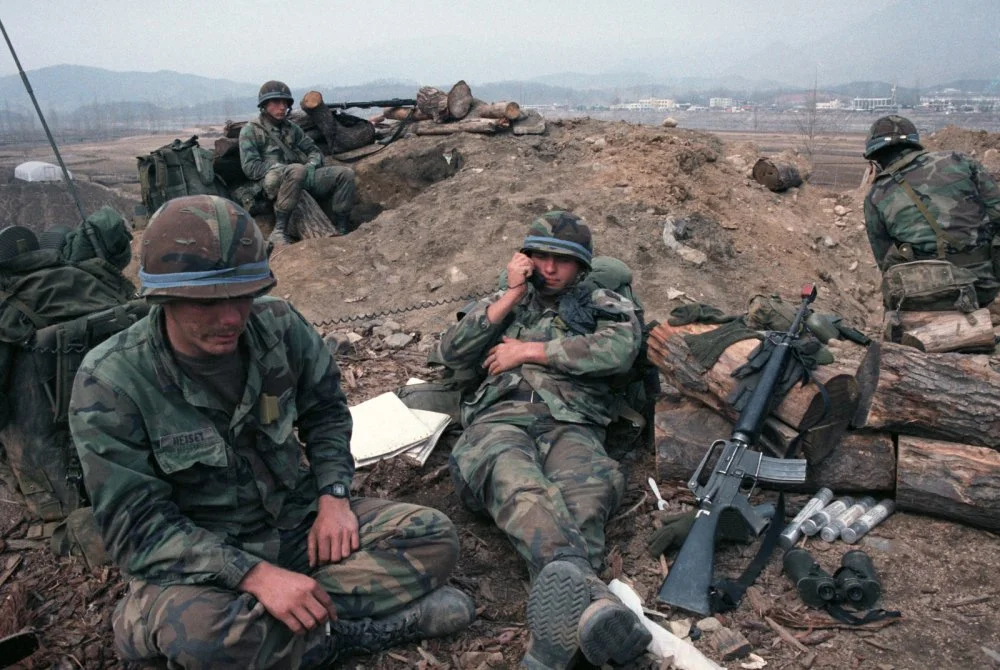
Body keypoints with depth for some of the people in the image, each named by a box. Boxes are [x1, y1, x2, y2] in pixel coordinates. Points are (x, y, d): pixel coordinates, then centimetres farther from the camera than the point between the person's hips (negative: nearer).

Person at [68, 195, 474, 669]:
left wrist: (333, 496, -8)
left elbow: (325, 410, 7)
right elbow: (139, 528, -19)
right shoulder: (110, 383, -19)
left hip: (302, 523, 4)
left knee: (433, 537, -13)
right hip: (201, 559, -3)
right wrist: (256, 575, -30)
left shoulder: (278, 325, -10)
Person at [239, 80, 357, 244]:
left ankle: (342, 231, -16)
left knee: (346, 173, -12)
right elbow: (250, 166, -4)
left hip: (302, 179, 6)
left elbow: (314, 151, 22)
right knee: (297, 170, -41)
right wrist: (282, 168, -13)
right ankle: (279, 231, -38)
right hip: (273, 181, -6)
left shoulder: (291, 128, 24)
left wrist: (311, 165, -3)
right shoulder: (251, 130, 7)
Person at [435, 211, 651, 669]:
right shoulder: (506, 301, 31)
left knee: (587, 491, -38)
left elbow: (620, 350, -1)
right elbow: (450, 355, 17)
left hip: (571, 425, 0)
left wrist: (530, 350, 2)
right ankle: (592, 598, -65)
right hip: (500, 419, 0)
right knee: (519, 487, -38)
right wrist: (511, 296, 11)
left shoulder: (605, 305, 24)